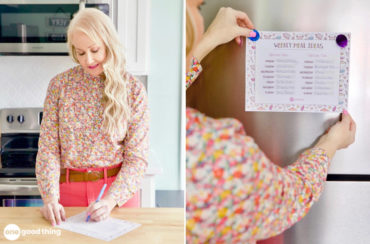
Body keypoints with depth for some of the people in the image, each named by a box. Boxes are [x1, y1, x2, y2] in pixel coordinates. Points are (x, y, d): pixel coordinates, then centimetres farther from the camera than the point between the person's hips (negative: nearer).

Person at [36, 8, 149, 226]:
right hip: (70, 189, 1)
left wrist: (112, 199, -19)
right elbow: (48, 146, -3)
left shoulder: (133, 90, -7)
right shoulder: (60, 84, -2)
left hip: (119, 189, -1)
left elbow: (137, 157, -7)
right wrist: (50, 197, -14)